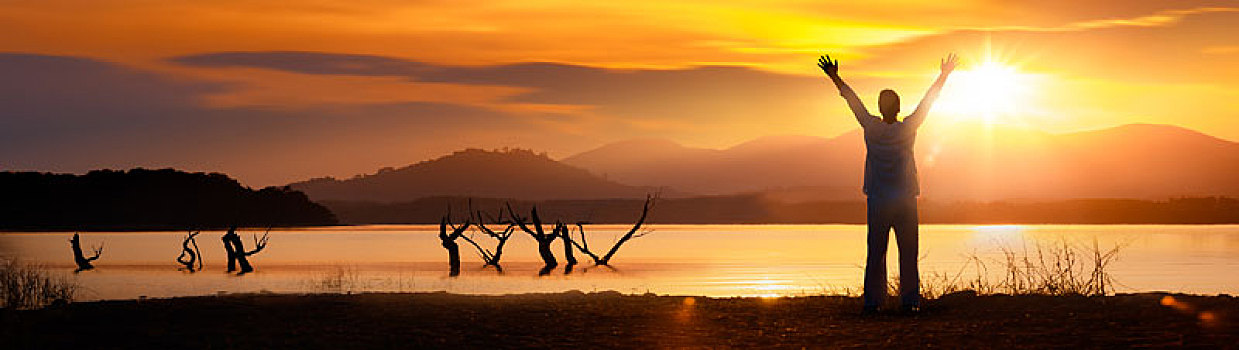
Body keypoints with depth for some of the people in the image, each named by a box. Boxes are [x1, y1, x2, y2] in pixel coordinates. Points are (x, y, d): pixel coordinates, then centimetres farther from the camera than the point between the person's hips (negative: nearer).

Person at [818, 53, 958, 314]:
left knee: (875, 254, 3)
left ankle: (872, 302, 0)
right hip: (905, 201, -1)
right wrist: (944, 75, 9)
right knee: (908, 254, 2)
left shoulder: (871, 128, -3)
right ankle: (909, 301, -2)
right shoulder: (908, 129, -5)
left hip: (877, 203, 1)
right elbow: (928, 100, 2)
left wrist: (834, 77, 13)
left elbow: (852, 99, 5)